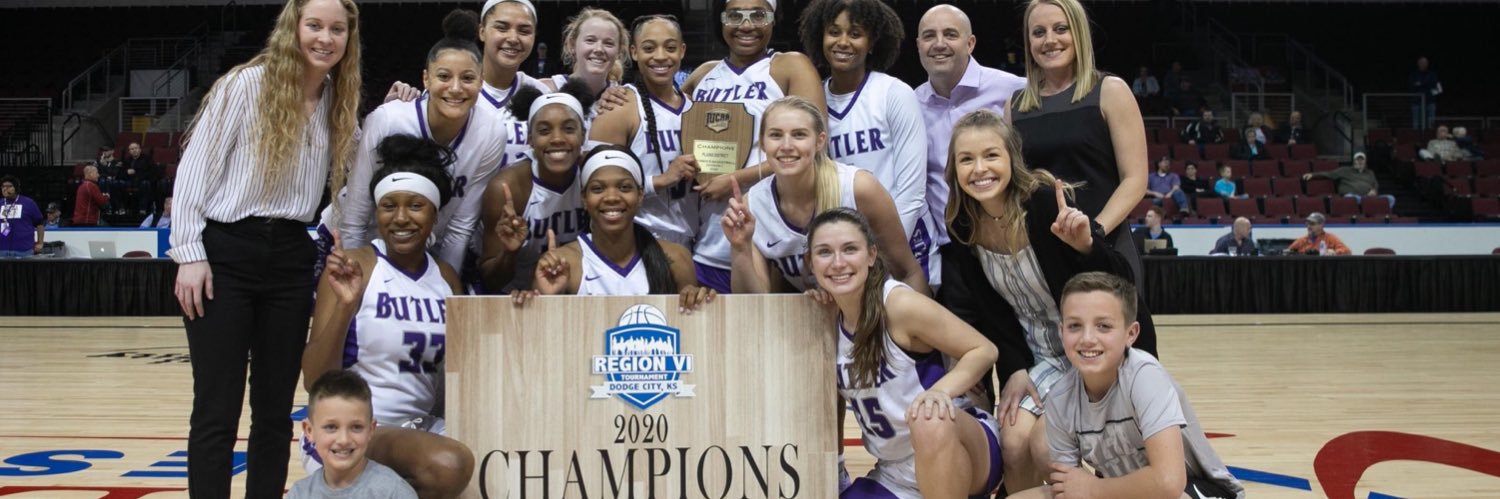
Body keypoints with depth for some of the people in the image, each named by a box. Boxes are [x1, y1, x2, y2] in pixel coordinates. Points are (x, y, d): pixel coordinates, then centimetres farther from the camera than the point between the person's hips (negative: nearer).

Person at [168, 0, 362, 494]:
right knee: (217, 410, -2)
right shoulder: (246, 84, -5)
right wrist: (190, 254, -11)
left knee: (275, 409, 10)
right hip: (226, 253, -5)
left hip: (290, 259, 5)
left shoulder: (341, 103, 10)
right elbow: (196, 168, -6)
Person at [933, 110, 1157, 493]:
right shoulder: (961, 227, -8)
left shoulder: (1047, 203, -24)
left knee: (1047, 446, -18)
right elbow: (987, 310, 3)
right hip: (1039, 356, 5)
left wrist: (1086, 245, -41)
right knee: (1013, 441, -11)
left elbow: (1122, 284, -23)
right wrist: (1014, 368, -6)